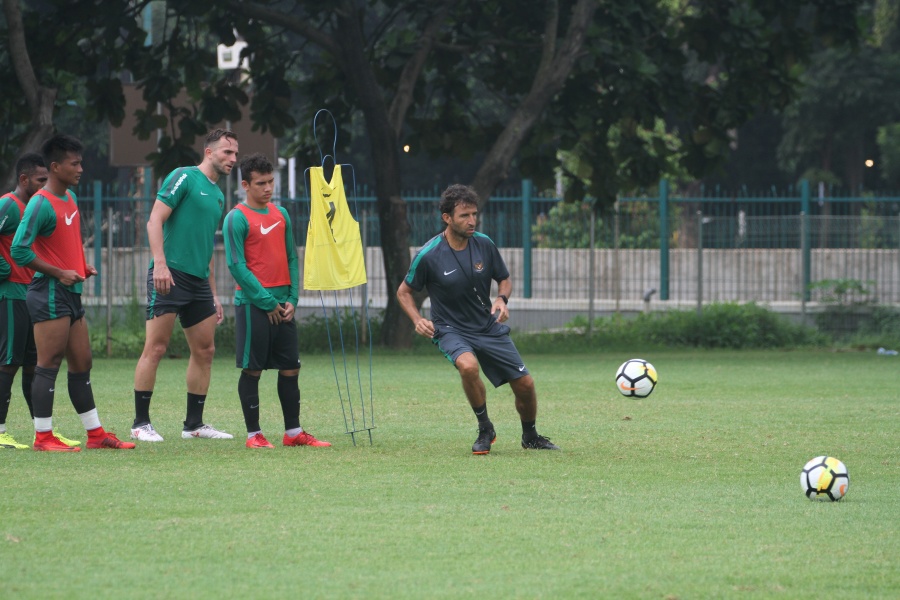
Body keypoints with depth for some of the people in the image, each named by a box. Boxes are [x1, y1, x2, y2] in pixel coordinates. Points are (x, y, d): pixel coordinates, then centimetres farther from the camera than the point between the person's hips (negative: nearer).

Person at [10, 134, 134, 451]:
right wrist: (59, 273, -17)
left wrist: (82, 265, 12)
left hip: (71, 294, 9)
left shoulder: (70, 198, 14)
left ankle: (95, 433, 17)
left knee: (82, 364, 12)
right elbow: (19, 250, -20)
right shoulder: (41, 204, -15)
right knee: (49, 364, -6)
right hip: (50, 293, -9)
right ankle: (43, 437, -2)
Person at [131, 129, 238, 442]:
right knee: (156, 348, -8)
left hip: (198, 282, 8)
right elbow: (155, 219, -11)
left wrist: (213, 295, 23)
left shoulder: (218, 195, 21)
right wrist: (160, 263, -22)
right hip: (170, 275, -8)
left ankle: (194, 424, 14)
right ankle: (141, 423, -5)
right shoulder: (184, 177, -4)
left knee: (205, 350, 7)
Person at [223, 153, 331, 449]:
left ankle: (293, 432, 12)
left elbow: (291, 258, 15)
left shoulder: (281, 215, 13)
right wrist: (267, 302, -12)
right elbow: (237, 265, -12)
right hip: (253, 303, -6)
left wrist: (292, 298, 2)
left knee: (290, 368, 7)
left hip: (282, 305, 6)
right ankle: (254, 434, 3)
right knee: (252, 369, -2)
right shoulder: (237, 219, -7)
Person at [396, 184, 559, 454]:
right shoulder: (429, 255, -16)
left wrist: (502, 299, -13)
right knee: (468, 366, -36)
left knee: (525, 384, 2)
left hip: (489, 327, 4)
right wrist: (418, 320, -18)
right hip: (450, 329, -4)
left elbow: (504, 279, 9)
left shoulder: (484, 244, -7)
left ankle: (530, 436, 32)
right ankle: (485, 429, -12)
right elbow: (404, 292, -2)